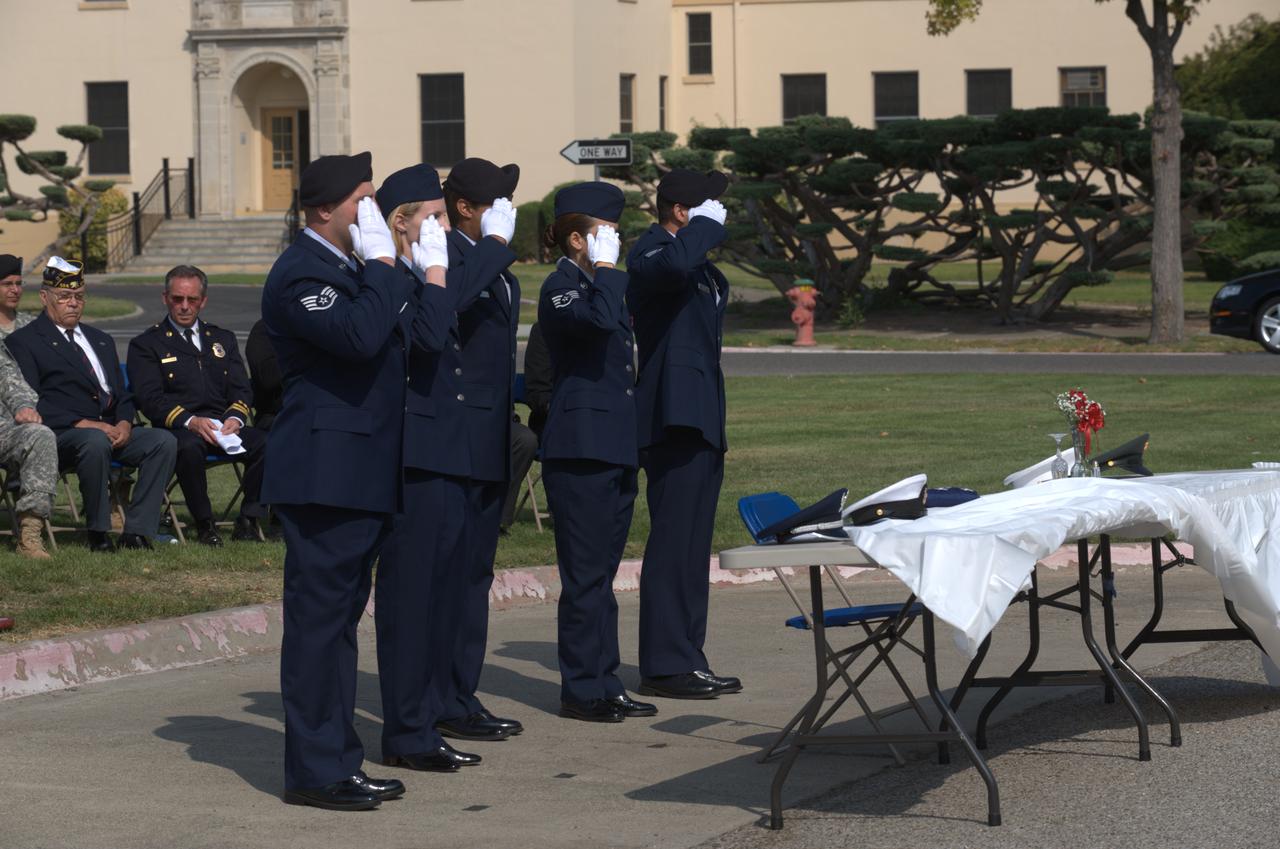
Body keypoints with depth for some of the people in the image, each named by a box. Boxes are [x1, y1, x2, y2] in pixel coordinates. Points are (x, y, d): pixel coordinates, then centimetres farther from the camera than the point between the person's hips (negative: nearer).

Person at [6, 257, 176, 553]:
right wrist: (82, 423, -18)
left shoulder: (101, 340, 26)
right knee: (95, 442, -39)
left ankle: (137, 531, -22)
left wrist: (124, 423, -2)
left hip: (112, 430, 6)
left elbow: (122, 396, 23)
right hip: (60, 434, -6)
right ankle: (98, 533, -23)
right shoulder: (23, 341, 3)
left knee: (163, 440, -20)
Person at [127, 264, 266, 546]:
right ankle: (204, 524, -22)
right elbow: (150, 399, -3)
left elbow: (242, 390, 14)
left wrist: (235, 417, -10)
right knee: (189, 448, -40)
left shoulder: (223, 339, 24)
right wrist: (190, 421, -19)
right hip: (178, 429, -3)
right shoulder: (145, 344, 11)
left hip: (224, 426, 3)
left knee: (265, 443, -28)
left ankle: (248, 521, -16)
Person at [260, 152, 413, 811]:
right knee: (318, 617, -6)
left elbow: (391, 338, 22)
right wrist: (382, 262, -19)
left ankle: (339, 760, 19)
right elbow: (359, 336, -28)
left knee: (339, 618, 14)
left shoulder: (351, 267, 18)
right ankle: (313, 772, -2)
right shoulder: (300, 274, -13)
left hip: (361, 477, 10)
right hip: (325, 476, -10)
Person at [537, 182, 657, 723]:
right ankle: (581, 690, 0)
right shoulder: (561, 287, -10)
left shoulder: (601, 285, 18)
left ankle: (605, 685, 16)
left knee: (602, 573, 12)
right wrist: (604, 268, -18)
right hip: (579, 450, -9)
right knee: (585, 575, -5)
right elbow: (599, 319, -32)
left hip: (615, 449, 9)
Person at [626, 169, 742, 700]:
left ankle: (689, 660, 16)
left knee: (693, 550, 11)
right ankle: (663, 666, -9)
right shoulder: (650, 251, -10)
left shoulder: (699, 261, 21)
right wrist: (706, 225, -18)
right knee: (672, 545, -10)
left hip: (703, 419, 10)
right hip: (674, 417, -10)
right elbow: (675, 265, -35)